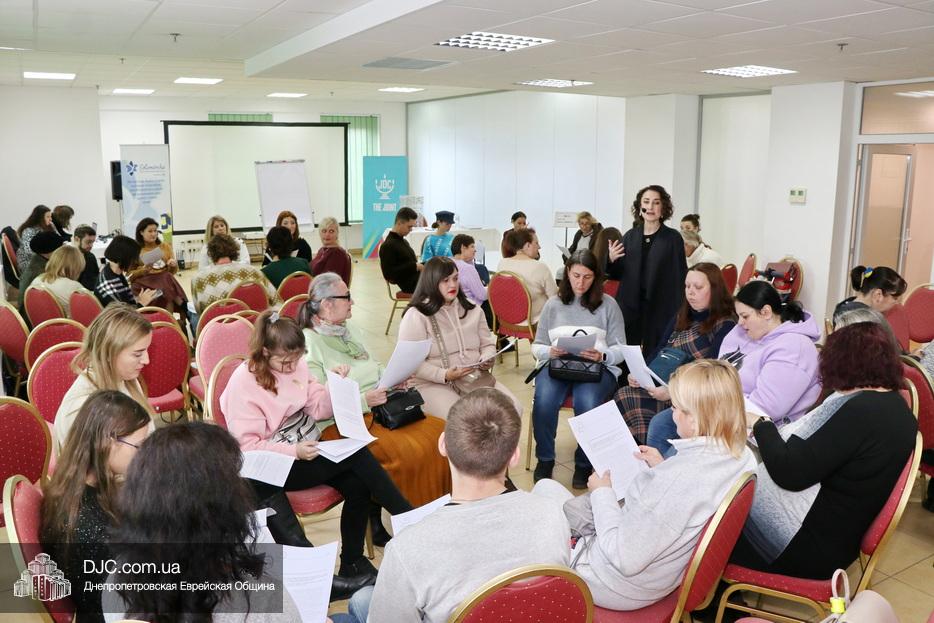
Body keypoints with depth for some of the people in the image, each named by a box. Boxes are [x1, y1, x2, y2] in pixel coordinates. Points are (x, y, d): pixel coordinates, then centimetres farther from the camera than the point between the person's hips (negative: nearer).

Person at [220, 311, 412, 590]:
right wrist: (294, 452, -27)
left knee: (357, 484, -20)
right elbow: (248, 446, -15)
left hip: (307, 449, 6)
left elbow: (319, 409, 7)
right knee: (355, 454, -24)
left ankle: (352, 565, -3)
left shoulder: (294, 364, 3)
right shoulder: (244, 383, -14)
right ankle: (409, 517, -10)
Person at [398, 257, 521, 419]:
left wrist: (487, 360, -6)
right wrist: (445, 375, -22)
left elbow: (487, 345, 18)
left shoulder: (472, 310, 13)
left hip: (476, 379, 6)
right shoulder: (416, 316, -6)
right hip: (432, 384, -5)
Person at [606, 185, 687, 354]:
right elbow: (618, 275, 13)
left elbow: (680, 277, -3)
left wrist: (679, 313, -9)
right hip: (630, 307, 3)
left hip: (660, 308, -3)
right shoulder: (629, 236, 8)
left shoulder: (673, 238, -2)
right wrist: (611, 260, -7)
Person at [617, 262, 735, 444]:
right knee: (623, 395, -20)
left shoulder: (726, 325, -6)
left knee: (628, 400, -27)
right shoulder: (682, 316, 18)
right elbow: (659, 351, 17)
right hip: (660, 385, 7)